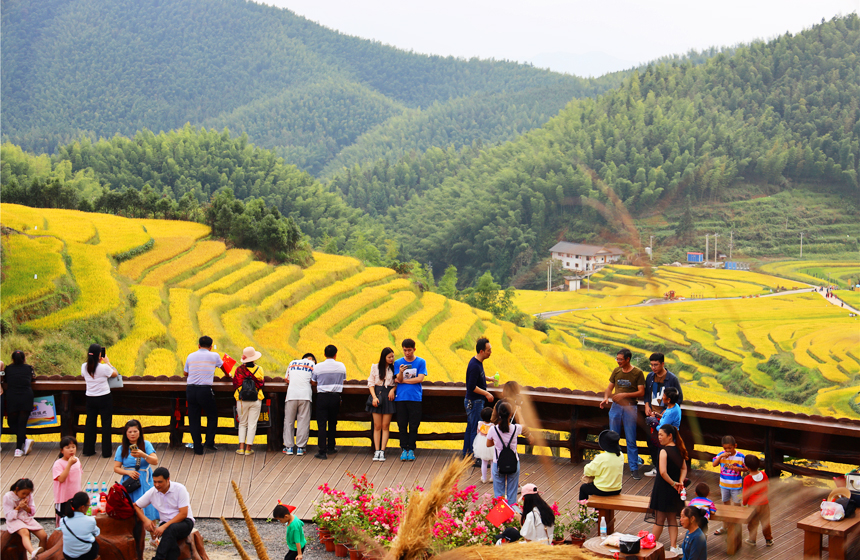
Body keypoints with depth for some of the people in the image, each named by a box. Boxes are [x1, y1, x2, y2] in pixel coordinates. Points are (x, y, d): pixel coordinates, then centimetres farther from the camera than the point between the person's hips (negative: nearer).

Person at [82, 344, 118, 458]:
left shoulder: (84, 367, -6)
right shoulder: (104, 367, -19)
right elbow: (115, 374, -2)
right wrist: (108, 362, 8)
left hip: (90, 398, 4)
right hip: (104, 398, -4)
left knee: (90, 423, 14)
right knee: (106, 423, 6)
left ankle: (88, 450, 20)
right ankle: (106, 451, 10)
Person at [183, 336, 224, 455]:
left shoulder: (191, 356, 9)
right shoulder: (214, 356, 3)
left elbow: (185, 373, 21)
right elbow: (223, 367, 23)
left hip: (190, 389, 3)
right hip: (205, 390, -3)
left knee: (193, 419, 9)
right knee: (212, 416, 17)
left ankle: (198, 448, 9)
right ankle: (209, 442, 9)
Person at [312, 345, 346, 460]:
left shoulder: (318, 367, -5)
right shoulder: (341, 366, 1)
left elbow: (313, 381, 7)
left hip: (322, 396, -2)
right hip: (335, 396, 2)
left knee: (321, 424, -2)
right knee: (332, 422, 18)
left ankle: (322, 451, -8)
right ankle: (331, 447, 28)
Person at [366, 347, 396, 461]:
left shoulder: (394, 368, 4)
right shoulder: (375, 367, 6)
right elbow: (370, 383, 6)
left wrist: (393, 389, -10)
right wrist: (374, 397, -6)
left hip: (389, 397, 0)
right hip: (377, 394, 0)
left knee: (385, 426, -1)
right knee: (377, 426, 0)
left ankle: (382, 451, 2)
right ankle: (377, 451, 4)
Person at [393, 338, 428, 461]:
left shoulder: (421, 362, 4)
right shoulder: (398, 363, 9)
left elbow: (420, 379, -5)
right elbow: (398, 380, -1)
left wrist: (403, 380, -1)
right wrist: (401, 372, -23)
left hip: (415, 398, -1)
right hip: (401, 398, 1)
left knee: (414, 425, 0)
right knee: (402, 425, 2)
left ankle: (411, 449, 8)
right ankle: (404, 449, 8)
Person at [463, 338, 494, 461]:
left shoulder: (478, 362, 7)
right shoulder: (474, 366, -24)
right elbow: (472, 387, -25)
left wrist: (488, 378, 14)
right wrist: (486, 393, -17)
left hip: (474, 401, 10)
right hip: (474, 402, -10)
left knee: (470, 427, 17)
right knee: (476, 430, -6)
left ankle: (466, 454, 26)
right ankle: (475, 458, -1)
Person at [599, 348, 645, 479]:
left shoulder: (637, 373, -6)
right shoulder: (616, 371, 6)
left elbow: (641, 392, -8)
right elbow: (610, 387, 14)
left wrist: (625, 395, -18)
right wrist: (605, 398, -6)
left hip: (630, 408, -4)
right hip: (615, 407, 4)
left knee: (631, 440, -1)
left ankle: (634, 469, 6)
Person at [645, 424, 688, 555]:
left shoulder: (664, 451, -19)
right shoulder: (679, 450, 4)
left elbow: (663, 472, -27)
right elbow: (684, 469, 7)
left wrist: (673, 484, -17)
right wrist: (680, 482, -4)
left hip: (663, 488, -6)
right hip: (674, 491, 6)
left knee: (659, 520, 3)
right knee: (672, 519, 14)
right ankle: (673, 546, 12)